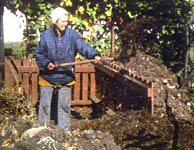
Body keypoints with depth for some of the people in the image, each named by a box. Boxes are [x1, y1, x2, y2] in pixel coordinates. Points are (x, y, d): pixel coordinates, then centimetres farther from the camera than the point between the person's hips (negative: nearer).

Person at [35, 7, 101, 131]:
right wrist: (46, 63, -18)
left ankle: (64, 131, 23)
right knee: (45, 104, 10)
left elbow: (83, 46, -20)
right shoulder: (45, 35, -8)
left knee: (64, 105, 11)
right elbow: (39, 54, 0)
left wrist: (94, 55, -37)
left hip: (66, 77, 1)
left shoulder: (72, 35, -7)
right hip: (47, 76, -1)